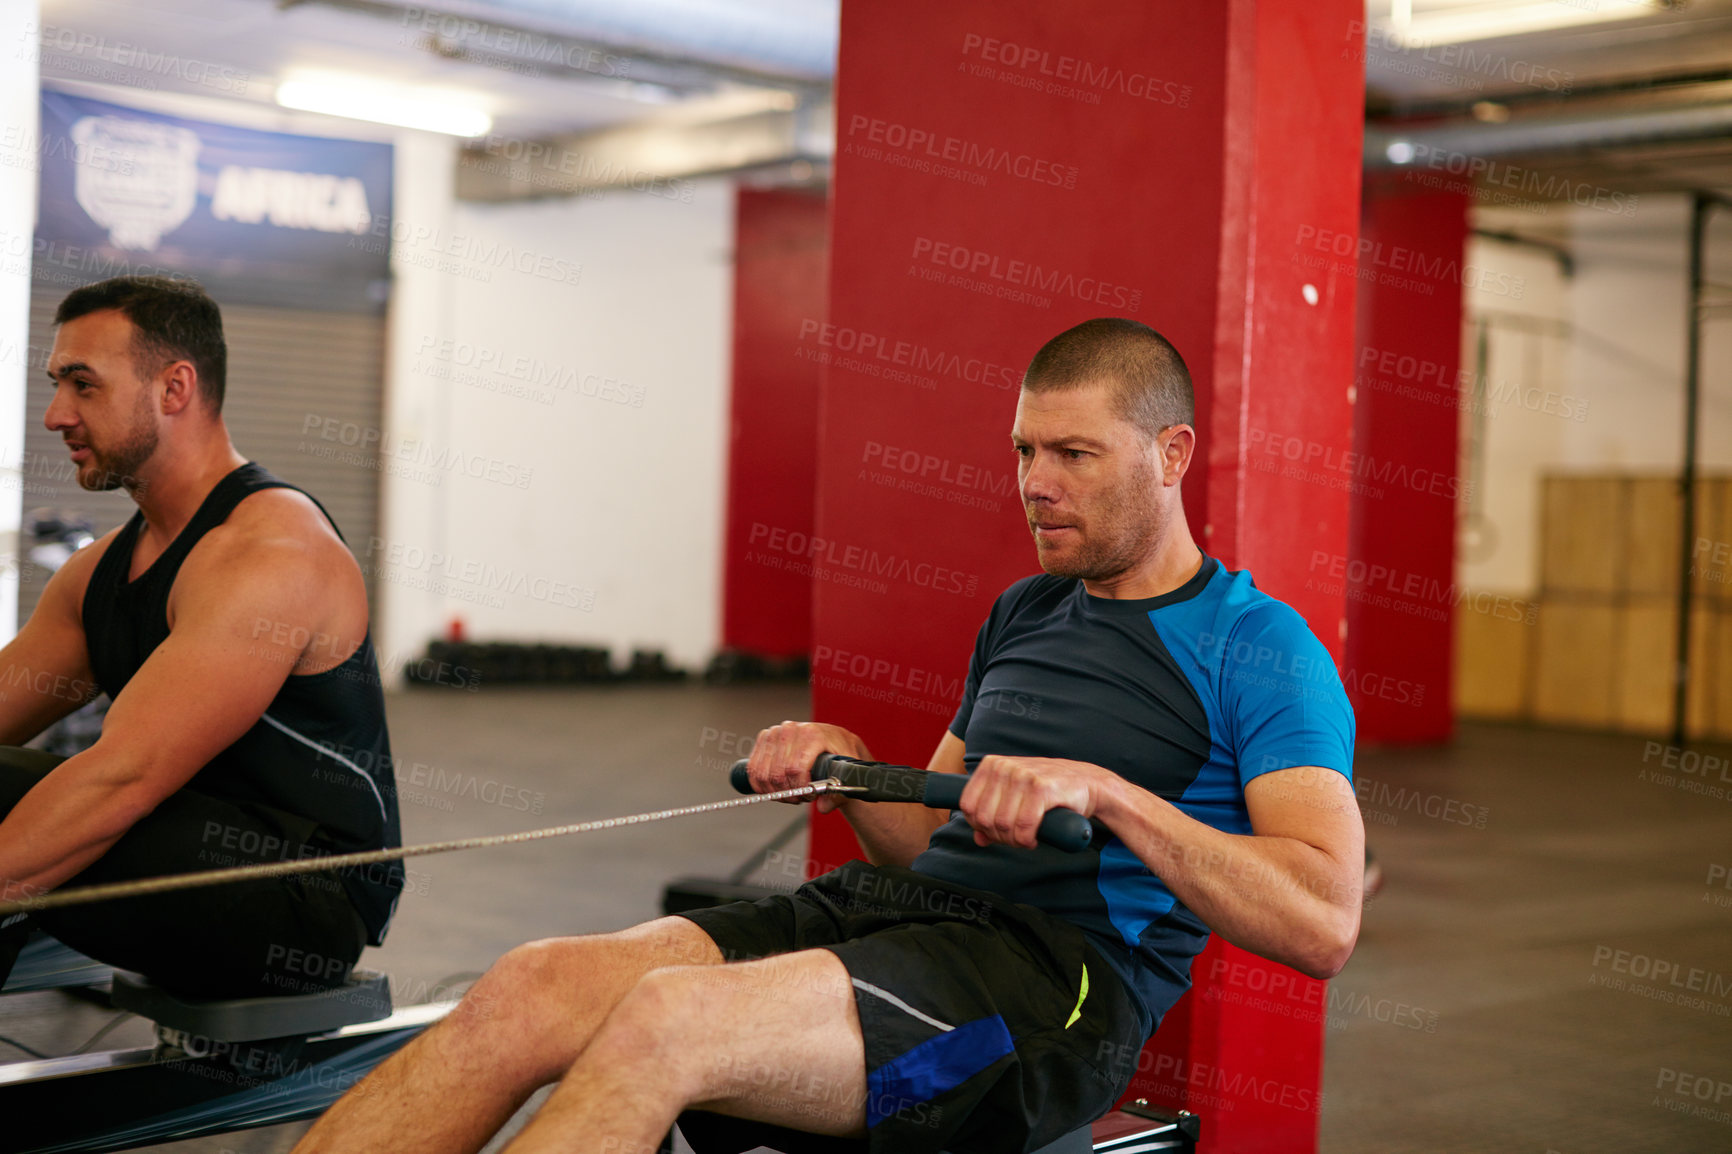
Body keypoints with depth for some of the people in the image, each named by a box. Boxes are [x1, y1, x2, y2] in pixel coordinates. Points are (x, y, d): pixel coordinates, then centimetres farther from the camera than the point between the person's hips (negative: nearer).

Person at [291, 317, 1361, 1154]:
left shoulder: (1260, 646, 1)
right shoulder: (1024, 614, 24)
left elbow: (1324, 925, -12)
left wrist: (1105, 790, -21)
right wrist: (848, 768, 6)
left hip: (1060, 976, -7)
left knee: (669, 1018, -32)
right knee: (533, 985, -16)